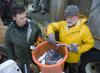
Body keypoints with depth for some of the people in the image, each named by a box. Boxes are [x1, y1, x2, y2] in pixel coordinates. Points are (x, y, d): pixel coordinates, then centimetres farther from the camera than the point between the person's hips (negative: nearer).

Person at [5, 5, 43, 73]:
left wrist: (39, 39, -13)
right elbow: (9, 46, -4)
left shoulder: (33, 24, -19)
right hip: (21, 60, -1)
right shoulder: (10, 31, -19)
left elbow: (39, 32, 5)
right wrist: (13, 59, 1)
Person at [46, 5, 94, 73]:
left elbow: (90, 43, -16)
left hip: (73, 58, -4)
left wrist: (78, 49, -28)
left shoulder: (84, 29, -25)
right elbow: (51, 26, -4)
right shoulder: (62, 24, -13)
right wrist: (51, 34, -25)